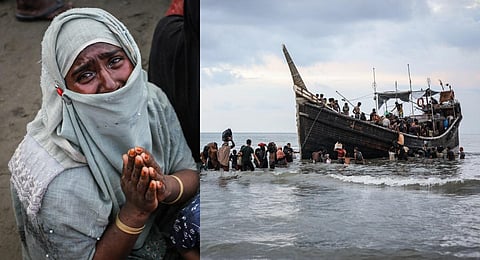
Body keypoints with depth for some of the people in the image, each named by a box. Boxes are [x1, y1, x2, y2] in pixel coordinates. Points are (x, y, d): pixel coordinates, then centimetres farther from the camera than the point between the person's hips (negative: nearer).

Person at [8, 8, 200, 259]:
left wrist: (165, 187, -29)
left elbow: (190, 173, -6)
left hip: (159, 224, 5)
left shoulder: (153, 100, -16)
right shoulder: (56, 179, -30)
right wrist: (134, 211, -33)